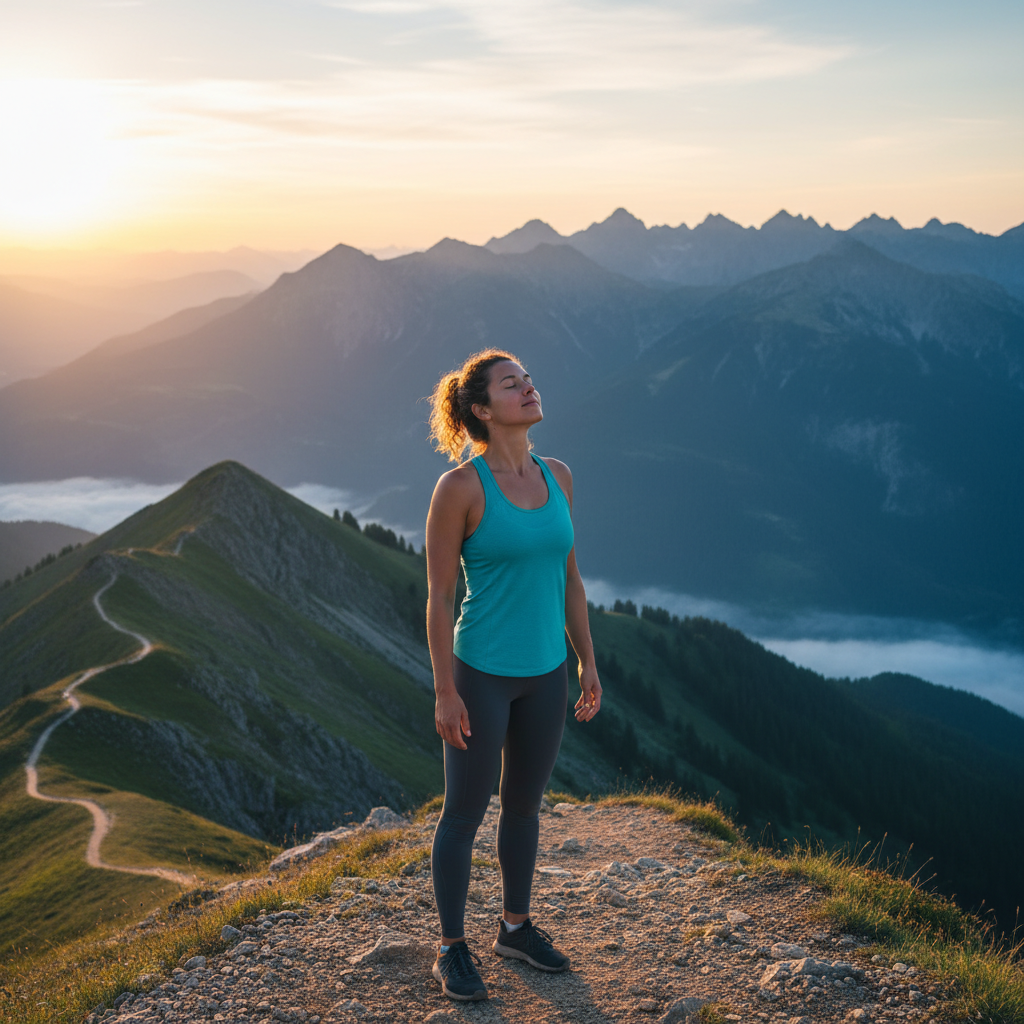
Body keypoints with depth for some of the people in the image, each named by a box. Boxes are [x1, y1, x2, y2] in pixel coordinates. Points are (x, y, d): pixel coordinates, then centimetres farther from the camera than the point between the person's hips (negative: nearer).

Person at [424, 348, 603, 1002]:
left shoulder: (557, 477, 2)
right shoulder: (460, 487, -15)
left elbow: (568, 578, 9)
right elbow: (439, 595, -12)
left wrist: (588, 665, 9)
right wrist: (445, 691, -13)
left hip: (545, 672, 6)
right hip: (482, 672, -6)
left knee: (525, 804, 19)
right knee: (466, 811, 8)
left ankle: (516, 927, 38)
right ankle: (453, 949, 24)